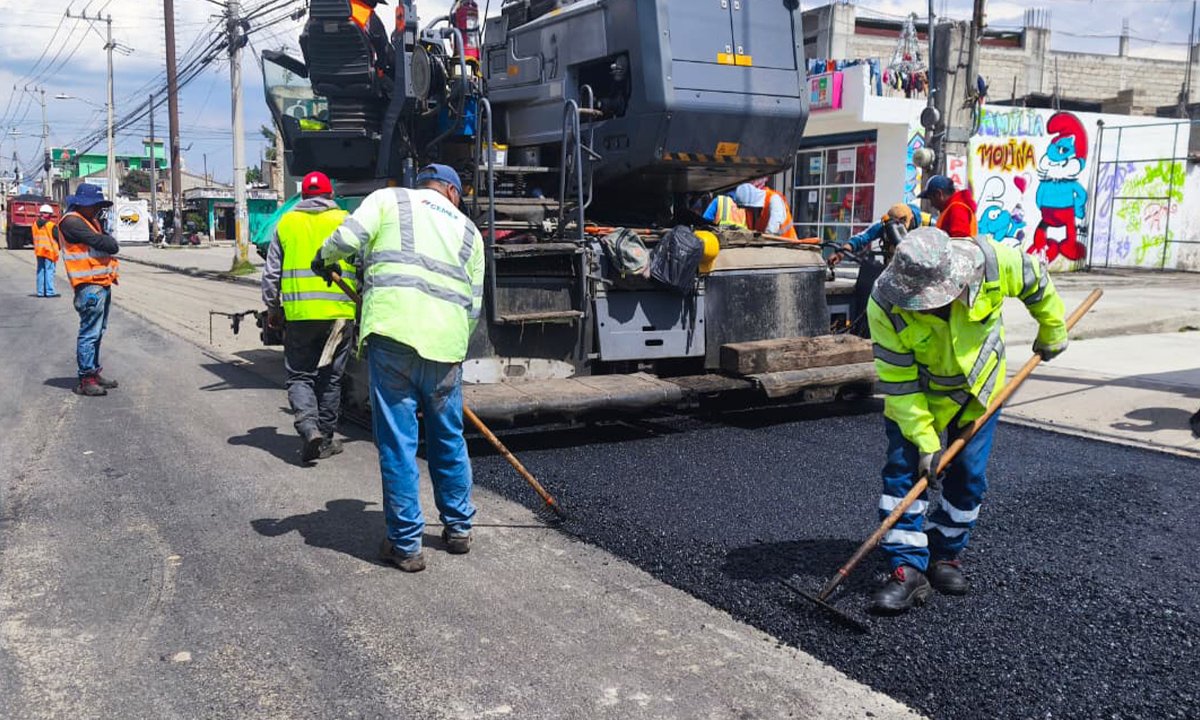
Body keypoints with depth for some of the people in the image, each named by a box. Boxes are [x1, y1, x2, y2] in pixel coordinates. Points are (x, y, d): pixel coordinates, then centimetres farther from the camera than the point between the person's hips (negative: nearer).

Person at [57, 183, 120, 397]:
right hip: (89, 286, -10)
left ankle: (94, 373, 24)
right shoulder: (71, 222, -11)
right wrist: (111, 241, 1)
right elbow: (100, 242, -18)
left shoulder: (91, 221, 21)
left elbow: (110, 246, 17)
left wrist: (108, 243, -3)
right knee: (89, 333, -8)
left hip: (102, 284, 10)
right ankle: (86, 380, -4)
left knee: (98, 333, 15)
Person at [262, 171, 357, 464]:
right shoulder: (345, 221, 4)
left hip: (299, 312, 0)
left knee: (299, 376, 8)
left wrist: (272, 308, 20)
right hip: (339, 311, 0)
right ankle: (326, 438, 18)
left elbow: (271, 273, 10)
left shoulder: (286, 223, 8)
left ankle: (309, 427, -14)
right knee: (331, 378, 11)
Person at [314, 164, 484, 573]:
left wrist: (324, 259, 20)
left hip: (392, 330, -3)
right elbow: (474, 303, 19)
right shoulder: (468, 230, 24)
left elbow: (347, 238, -1)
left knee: (397, 441, 3)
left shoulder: (389, 199, 15)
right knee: (449, 439, 18)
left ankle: (405, 546, 9)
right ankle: (458, 528, 31)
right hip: (445, 340, 3)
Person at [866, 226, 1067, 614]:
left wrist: (1052, 331, 9)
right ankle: (909, 568, -3)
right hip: (917, 394, -1)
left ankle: (945, 555, 22)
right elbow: (898, 382, -24)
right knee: (904, 470, -10)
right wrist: (924, 440, -23)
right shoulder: (885, 306, -32)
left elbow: (1037, 281, -6)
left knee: (968, 475, 3)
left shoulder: (992, 262, -30)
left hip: (980, 387, 2)